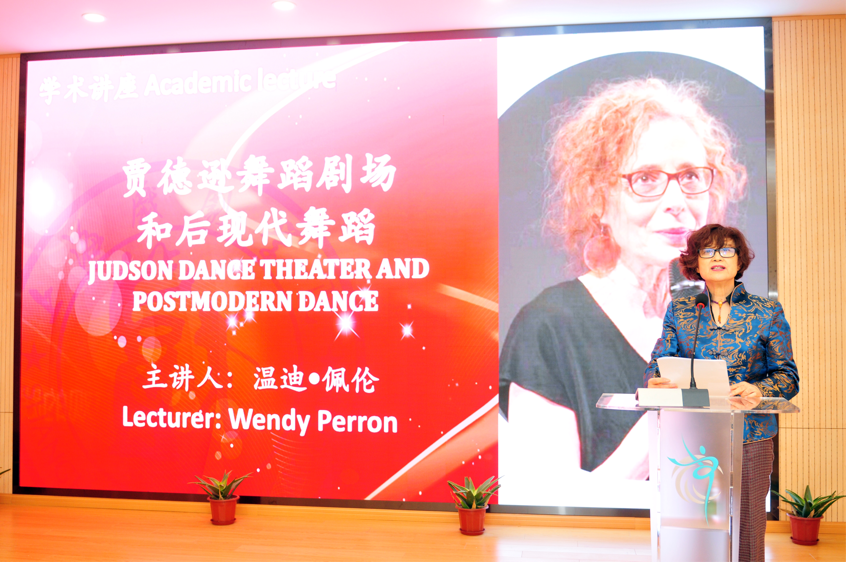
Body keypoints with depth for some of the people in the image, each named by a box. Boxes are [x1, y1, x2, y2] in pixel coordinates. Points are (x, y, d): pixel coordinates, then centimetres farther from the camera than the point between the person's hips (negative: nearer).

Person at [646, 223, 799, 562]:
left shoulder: (767, 313, 6)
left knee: (746, 529, 2)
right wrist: (656, 382, -18)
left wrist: (759, 390, -18)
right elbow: (657, 364, 5)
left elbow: (787, 377, 3)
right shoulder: (679, 311, 9)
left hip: (749, 438, 0)